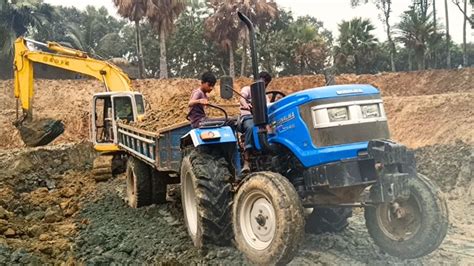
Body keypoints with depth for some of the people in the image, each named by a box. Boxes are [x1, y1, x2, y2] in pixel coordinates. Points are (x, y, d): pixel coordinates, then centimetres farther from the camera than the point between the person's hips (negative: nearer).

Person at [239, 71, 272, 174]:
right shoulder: (247, 89, 13)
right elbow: (242, 99, -10)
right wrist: (245, 104, -36)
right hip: (248, 117, -5)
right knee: (251, 128, -39)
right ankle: (246, 162, -45)